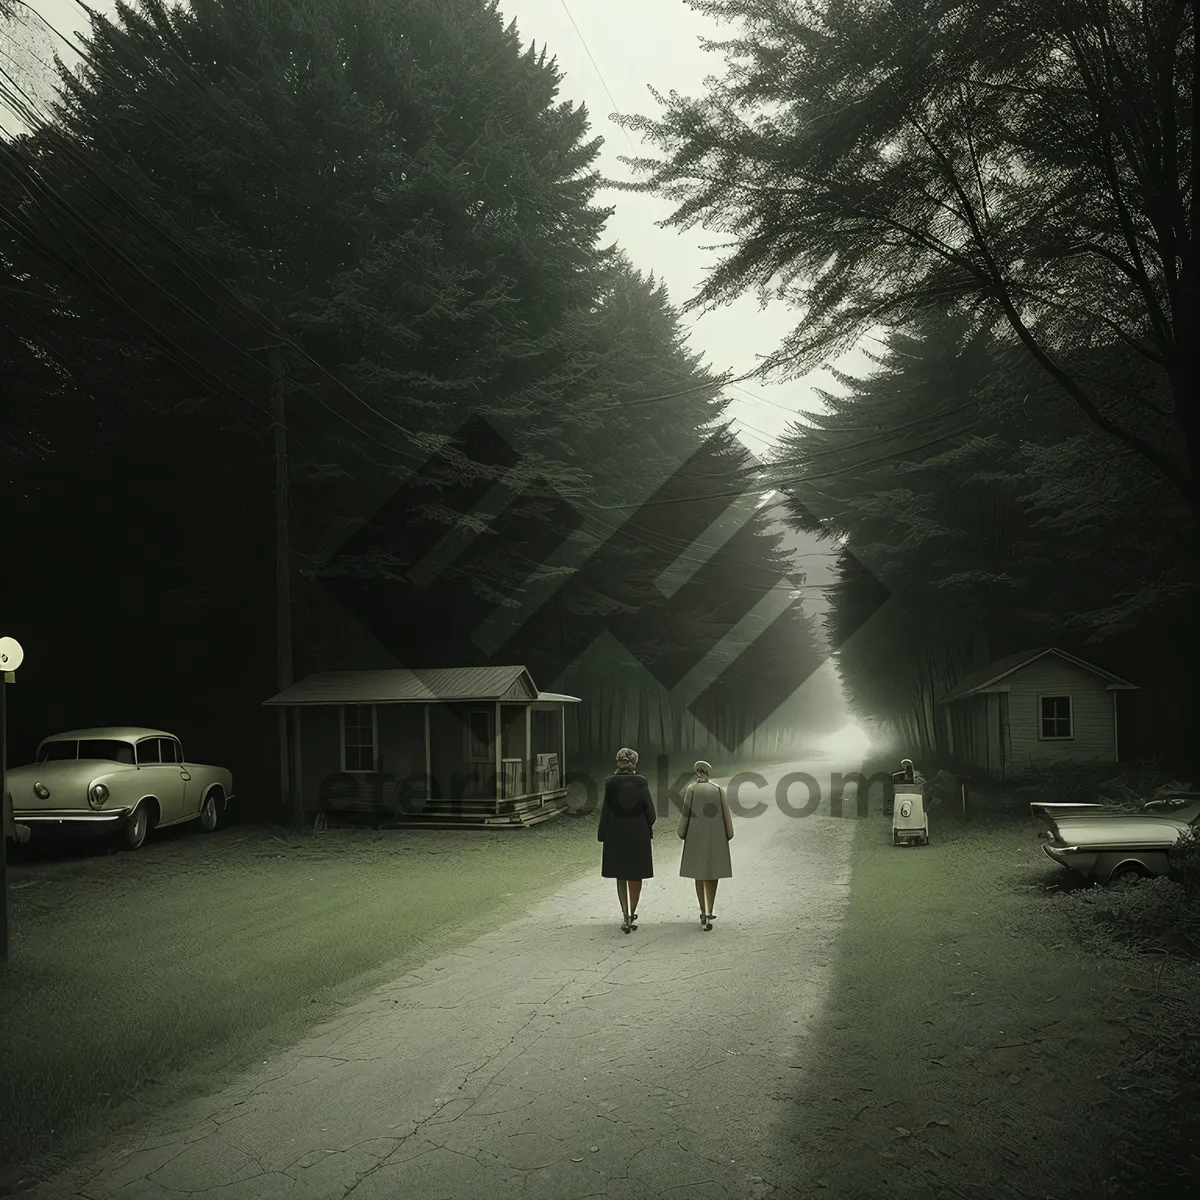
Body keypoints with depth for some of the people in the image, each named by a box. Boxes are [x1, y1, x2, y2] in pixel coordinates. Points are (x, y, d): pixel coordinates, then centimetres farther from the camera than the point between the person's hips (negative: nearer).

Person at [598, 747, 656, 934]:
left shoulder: (610, 782, -9)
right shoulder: (641, 781, -10)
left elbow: (605, 810, -7)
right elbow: (649, 809, -7)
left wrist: (602, 835, 2)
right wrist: (648, 829, 10)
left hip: (616, 835, 0)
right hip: (638, 834, 0)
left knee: (620, 876, 13)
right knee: (635, 876, 14)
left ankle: (625, 915, 5)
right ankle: (632, 915, 19)